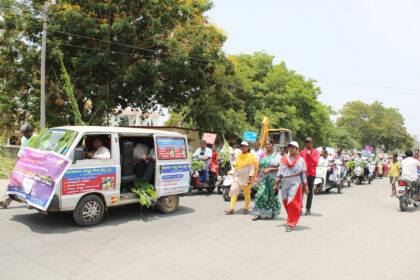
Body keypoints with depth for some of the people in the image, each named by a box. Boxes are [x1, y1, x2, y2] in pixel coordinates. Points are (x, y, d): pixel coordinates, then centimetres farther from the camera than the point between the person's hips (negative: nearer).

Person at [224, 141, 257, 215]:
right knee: (233, 191, -7)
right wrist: (234, 173, 18)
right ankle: (231, 209, -9)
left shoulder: (250, 156, -4)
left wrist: (250, 178, -15)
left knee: (247, 193, 6)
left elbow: (252, 168, -8)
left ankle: (246, 209, 20)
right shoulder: (239, 156, 13)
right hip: (237, 176, 5)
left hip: (246, 178, -5)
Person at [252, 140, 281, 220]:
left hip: (272, 178, -3)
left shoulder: (276, 156, -1)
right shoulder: (263, 155, 13)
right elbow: (259, 166, 14)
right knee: (260, 194, -6)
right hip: (263, 178, 3)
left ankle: (271, 213, 22)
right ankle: (259, 213, -3)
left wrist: (269, 169, -17)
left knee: (271, 195, 4)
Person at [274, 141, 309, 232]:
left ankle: (290, 224, -3)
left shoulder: (300, 159, 6)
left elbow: (303, 173, 6)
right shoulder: (283, 159, 11)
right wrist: (276, 183, 7)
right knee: (285, 202, 7)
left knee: (292, 202, -10)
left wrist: (305, 185, 3)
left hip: (295, 182, -3)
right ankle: (293, 219, 29)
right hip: (285, 182, 3)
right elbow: (280, 171, 12)